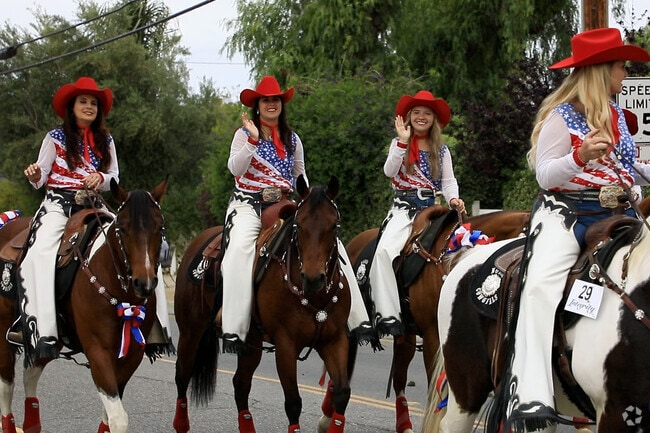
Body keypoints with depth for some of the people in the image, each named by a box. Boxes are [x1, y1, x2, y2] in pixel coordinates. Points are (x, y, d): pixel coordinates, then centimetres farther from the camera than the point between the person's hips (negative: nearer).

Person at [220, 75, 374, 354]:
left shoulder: (292, 138, 15)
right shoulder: (245, 134, 4)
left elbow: (300, 174, 22)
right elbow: (235, 169, -11)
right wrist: (252, 140, -22)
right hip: (249, 204, -4)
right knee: (240, 248, -35)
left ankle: (358, 320, -10)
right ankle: (233, 331, -37)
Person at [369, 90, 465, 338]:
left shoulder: (441, 150, 14)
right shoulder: (400, 145, 10)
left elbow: (449, 181, 7)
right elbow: (389, 171, -7)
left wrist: (453, 199, -14)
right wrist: (402, 142, -17)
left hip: (432, 207, 2)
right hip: (404, 208, -2)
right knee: (385, 249, -28)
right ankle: (387, 315, -30)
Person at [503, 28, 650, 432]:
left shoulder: (616, 114, 17)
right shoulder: (561, 116, -3)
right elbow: (545, 175, -7)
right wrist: (579, 157, -23)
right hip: (567, 210, -7)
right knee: (542, 285, -30)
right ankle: (531, 400, -38)